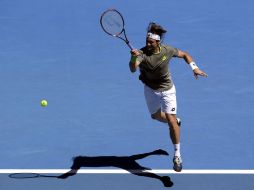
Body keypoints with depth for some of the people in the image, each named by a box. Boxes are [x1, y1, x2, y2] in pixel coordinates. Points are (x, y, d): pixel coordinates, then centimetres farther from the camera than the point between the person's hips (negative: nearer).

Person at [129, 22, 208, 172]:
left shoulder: (167, 50, -20)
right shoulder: (142, 53, -27)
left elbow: (184, 55, 1)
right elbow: (133, 69, -48)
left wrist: (194, 67, -13)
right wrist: (133, 58, -70)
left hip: (167, 89, -2)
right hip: (150, 90, 2)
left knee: (171, 121, -12)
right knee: (156, 116, 23)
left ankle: (177, 155, -2)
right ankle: (175, 120, 58)